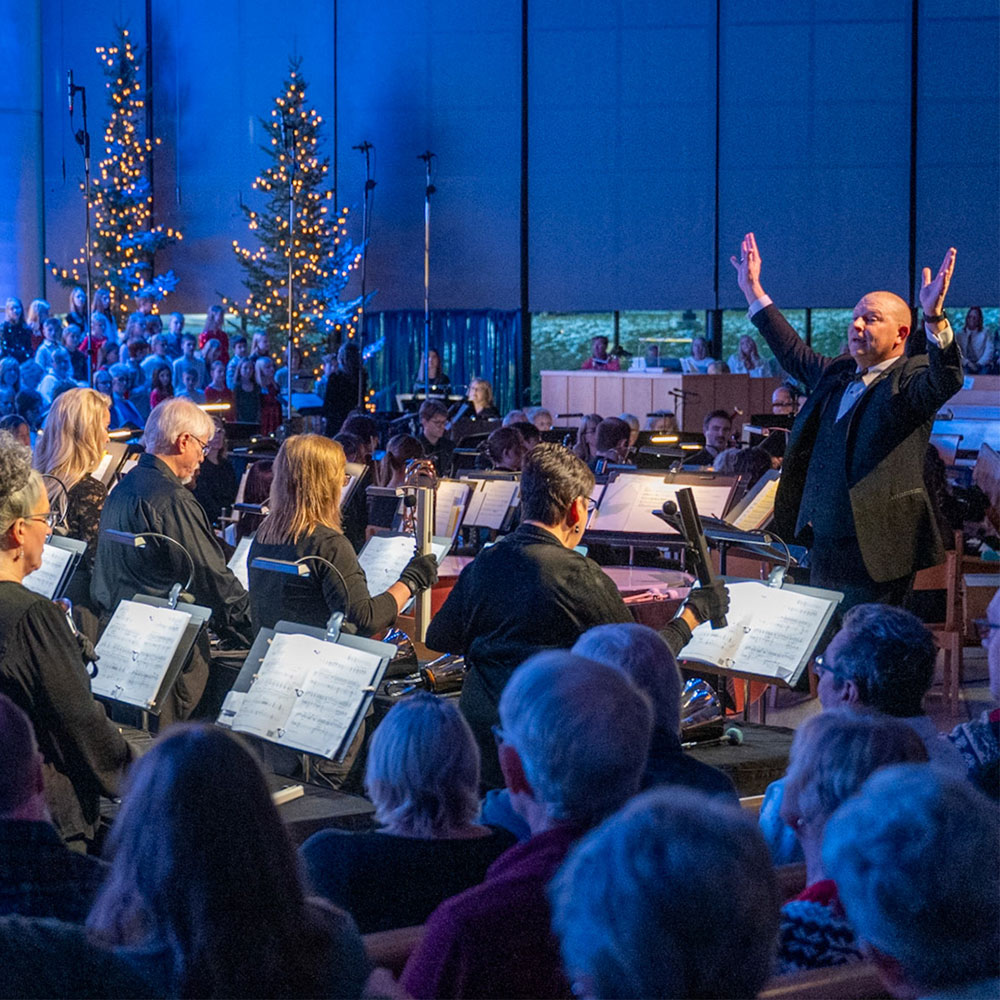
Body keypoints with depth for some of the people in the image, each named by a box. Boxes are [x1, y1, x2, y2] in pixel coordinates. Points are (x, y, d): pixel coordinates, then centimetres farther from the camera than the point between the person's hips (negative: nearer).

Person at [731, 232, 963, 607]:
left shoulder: (911, 381, -8)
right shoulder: (837, 374, 16)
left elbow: (947, 379, -28)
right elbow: (792, 353, 29)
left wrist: (934, 316, -43)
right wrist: (753, 291, 30)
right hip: (824, 545, 8)